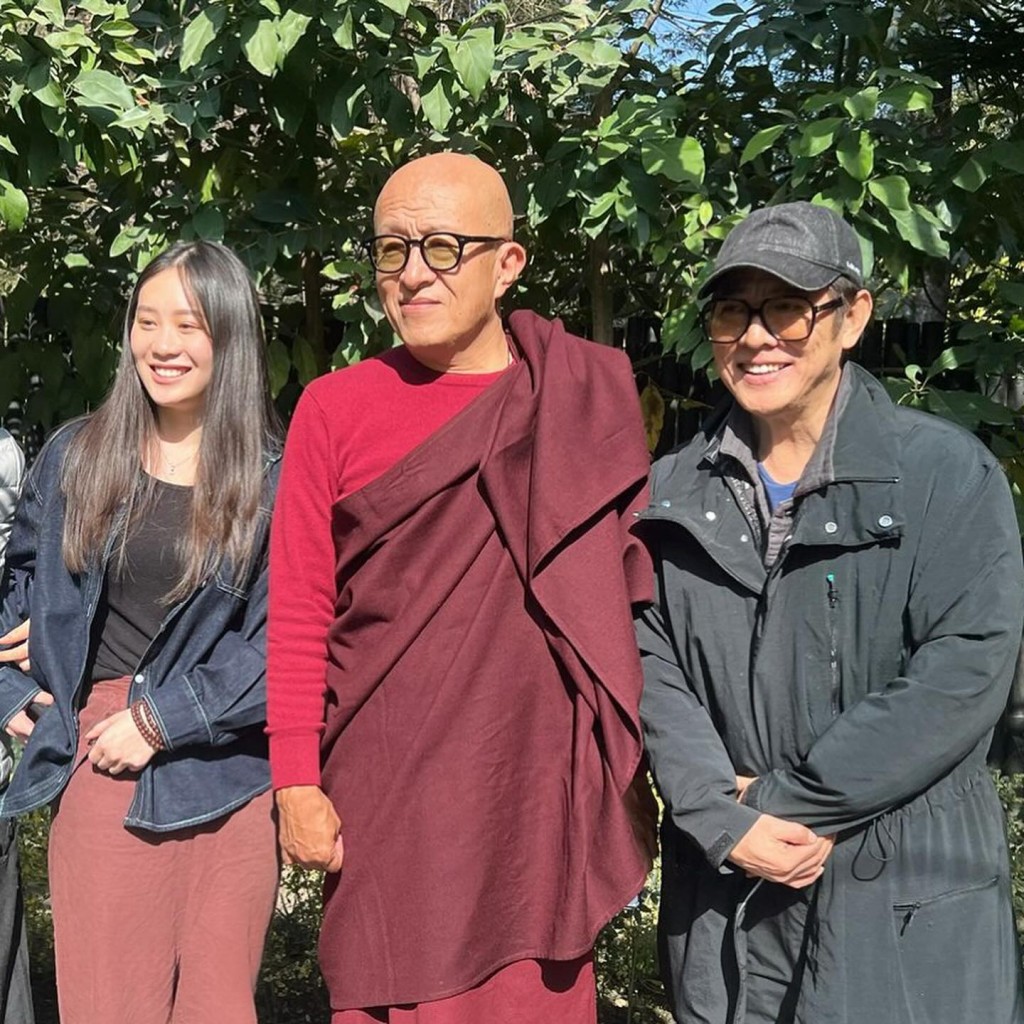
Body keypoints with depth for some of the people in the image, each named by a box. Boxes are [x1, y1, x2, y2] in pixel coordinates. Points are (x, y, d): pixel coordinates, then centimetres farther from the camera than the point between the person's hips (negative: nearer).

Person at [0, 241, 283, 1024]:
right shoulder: (76, 457, 6)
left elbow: (280, 643, -7)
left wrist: (164, 718, -12)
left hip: (226, 774, -1)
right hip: (100, 764, 1)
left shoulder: (275, 481, -1)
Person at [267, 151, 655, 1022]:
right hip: (387, 796, 0)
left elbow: (630, 586, 7)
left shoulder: (588, 399, 2)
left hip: (540, 788, 1)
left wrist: (632, 765, 5)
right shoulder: (335, 408, 0)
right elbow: (298, 611, 0)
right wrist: (298, 783, -5)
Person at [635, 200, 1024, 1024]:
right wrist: (725, 819, -14)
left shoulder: (948, 474, -6)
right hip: (726, 894, 3)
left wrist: (781, 799, -14)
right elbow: (652, 666, 0)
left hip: (910, 896, -3)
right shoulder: (673, 492, 6)